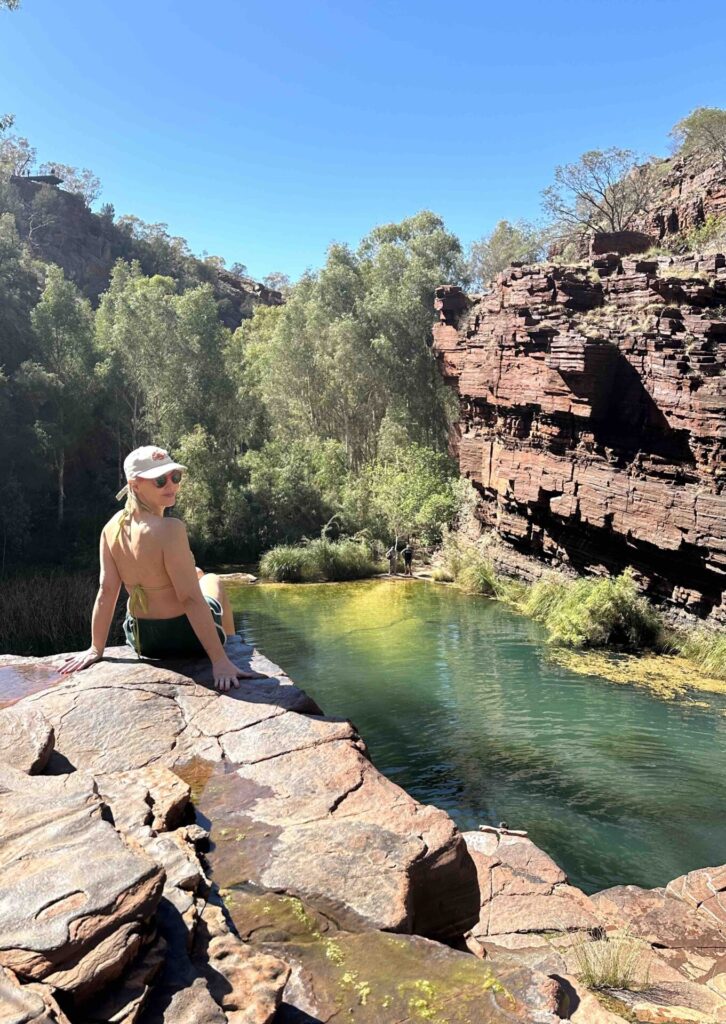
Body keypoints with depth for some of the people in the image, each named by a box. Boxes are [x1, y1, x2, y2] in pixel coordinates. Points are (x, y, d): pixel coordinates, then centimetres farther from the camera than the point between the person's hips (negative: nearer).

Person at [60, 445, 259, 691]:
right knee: (212, 580, 29)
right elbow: (190, 598, -31)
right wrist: (220, 661, -28)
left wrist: (96, 648, 2)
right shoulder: (169, 529, -30)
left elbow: (106, 591, -6)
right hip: (188, 638, -5)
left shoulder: (113, 526, -10)